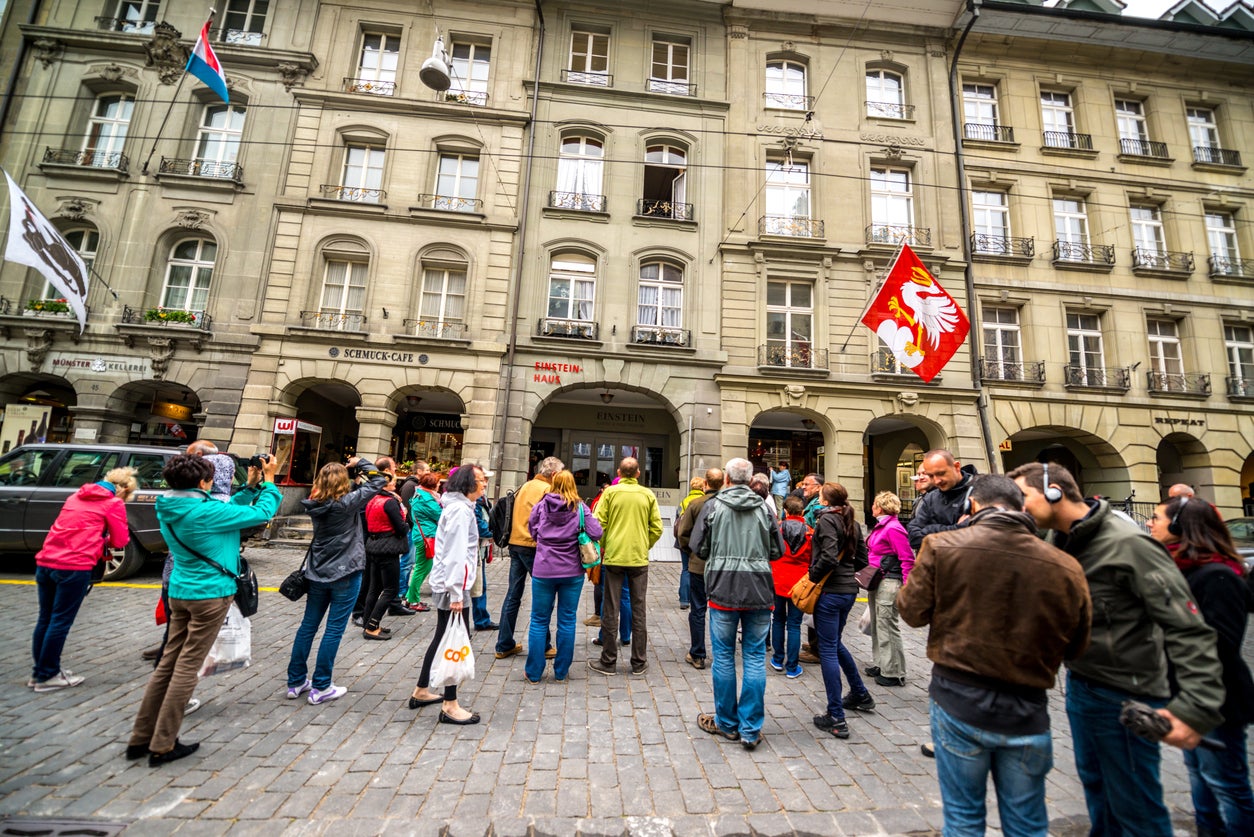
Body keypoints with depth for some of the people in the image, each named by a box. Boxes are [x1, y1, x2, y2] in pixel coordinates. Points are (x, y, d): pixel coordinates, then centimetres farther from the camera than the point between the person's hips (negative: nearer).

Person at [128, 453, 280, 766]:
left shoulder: (169, 509, 3)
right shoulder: (203, 511, -23)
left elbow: (226, 511, 10)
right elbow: (262, 513, -17)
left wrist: (251, 487, 6)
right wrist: (268, 481, -6)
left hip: (180, 591, 8)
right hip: (210, 594, -8)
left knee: (168, 662, 17)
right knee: (187, 666, 3)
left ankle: (141, 738, 27)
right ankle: (163, 746, 14)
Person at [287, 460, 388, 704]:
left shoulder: (316, 504, 0)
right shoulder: (346, 502, -18)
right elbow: (379, 481, -13)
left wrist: (354, 474, 7)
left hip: (318, 572, 7)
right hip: (345, 574, -6)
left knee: (308, 625, 16)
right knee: (334, 629, 3)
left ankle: (296, 682, 28)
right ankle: (321, 687, 12)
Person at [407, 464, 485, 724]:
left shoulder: (458, 506, 13)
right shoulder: (460, 509, -19)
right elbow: (455, 554, -23)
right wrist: (456, 593, -23)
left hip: (446, 584, 10)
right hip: (453, 586, -10)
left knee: (442, 639, 20)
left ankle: (421, 691, 34)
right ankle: (450, 706, 9)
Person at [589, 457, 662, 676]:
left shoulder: (610, 492, -4)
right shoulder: (648, 495, 0)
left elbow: (598, 523, -8)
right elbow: (657, 528, 0)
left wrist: (601, 547, 7)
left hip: (613, 557, -1)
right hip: (639, 559, 2)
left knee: (610, 610, 9)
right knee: (638, 610, 11)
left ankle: (608, 661, 18)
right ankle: (639, 662, 20)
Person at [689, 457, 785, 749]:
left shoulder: (713, 506, -4)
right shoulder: (764, 509, 1)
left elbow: (698, 547, -2)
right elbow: (777, 551, 5)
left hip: (723, 589, -1)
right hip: (759, 591, 2)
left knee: (724, 656, 12)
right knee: (755, 658, 11)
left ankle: (727, 723, 26)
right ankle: (751, 729, 18)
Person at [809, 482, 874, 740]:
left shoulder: (826, 519, -14)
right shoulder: (852, 523, 9)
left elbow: (828, 556, -24)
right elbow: (862, 559, 13)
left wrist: (813, 577, -12)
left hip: (830, 591, -8)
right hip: (849, 589, 8)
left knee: (828, 650, 1)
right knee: (836, 644, 25)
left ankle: (836, 718, 7)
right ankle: (860, 694, 39)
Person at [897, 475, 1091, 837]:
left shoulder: (941, 546, -17)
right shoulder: (1065, 567, -9)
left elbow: (912, 611, -8)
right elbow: (1076, 646, 3)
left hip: (959, 701, -2)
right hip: (1026, 712, 2)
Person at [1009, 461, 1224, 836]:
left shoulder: (1126, 544, -21)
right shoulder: (1060, 542, 1)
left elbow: (1189, 628, -21)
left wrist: (1196, 707, -26)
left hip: (1124, 697, -6)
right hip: (1078, 687, 6)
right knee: (1096, 789, 23)